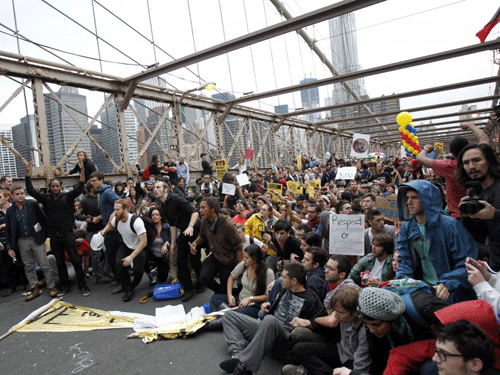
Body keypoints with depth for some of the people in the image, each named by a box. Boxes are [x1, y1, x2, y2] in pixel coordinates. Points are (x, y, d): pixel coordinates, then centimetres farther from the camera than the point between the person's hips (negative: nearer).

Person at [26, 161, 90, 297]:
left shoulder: (67, 197, -3)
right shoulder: (46, 198, 6)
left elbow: (79, 188, -16)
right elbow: (31, 191, 0)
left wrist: (82, 171, -30)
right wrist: (28, 174, -11)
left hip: (67, 234, -3)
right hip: (54, 236, 4)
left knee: (75, 260, -2)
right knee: (60, 262, 13)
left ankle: (83, 285, 7)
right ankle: (65, 286, 24)